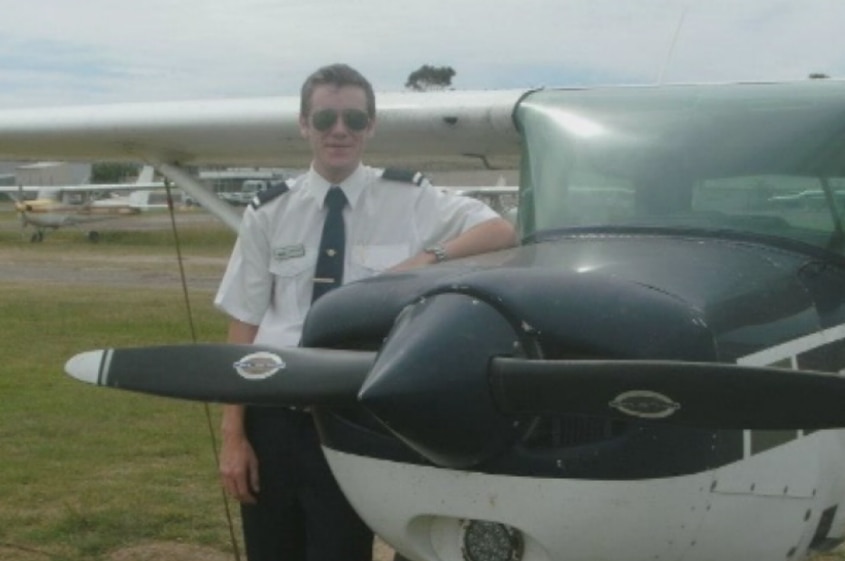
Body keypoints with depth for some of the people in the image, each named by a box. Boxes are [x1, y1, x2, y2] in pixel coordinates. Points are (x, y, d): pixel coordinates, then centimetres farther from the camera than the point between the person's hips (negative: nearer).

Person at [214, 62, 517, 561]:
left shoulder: (409, 201, 0)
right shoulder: (269, 214, 2)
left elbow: (502, 232, -5)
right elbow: (243, 329, 2)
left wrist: (430, 257, -21)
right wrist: (233, 435, -2)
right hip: (274, 417, 2)